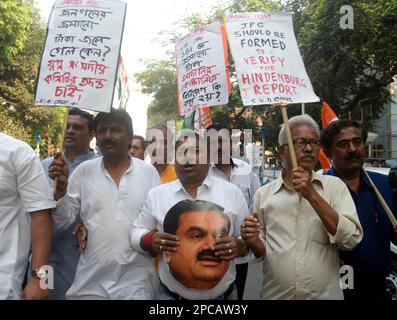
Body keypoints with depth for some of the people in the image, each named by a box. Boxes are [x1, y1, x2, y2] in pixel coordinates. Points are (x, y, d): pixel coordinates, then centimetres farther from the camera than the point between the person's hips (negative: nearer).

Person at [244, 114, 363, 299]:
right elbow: (262, 252, 5)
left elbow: (351, 240, -15)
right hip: (276, 294, 1)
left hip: (326, 295, 0)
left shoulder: (335, 186, -4)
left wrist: (312, 195, -21)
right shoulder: (263, 194, -1)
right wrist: (254, 242, -16)